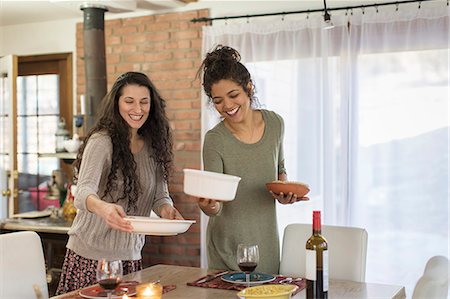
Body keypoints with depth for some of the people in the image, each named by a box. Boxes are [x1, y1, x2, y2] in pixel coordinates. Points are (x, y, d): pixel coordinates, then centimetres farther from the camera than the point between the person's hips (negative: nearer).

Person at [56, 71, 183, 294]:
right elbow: (84, 192, -25)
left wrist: (166, 209, -17)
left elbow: (160, 195, 6)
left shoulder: (153, 145, 4)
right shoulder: (102, 141, -13)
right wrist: (103, 208, -47)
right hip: (91, 255, -5)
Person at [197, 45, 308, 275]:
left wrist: (283, 191, -4)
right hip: (228, 245, -3)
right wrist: (207, 205, -40)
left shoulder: (275, 123, -3)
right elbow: (215, 206, -19)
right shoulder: (215, 140, -16)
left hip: (267, 242, 4)